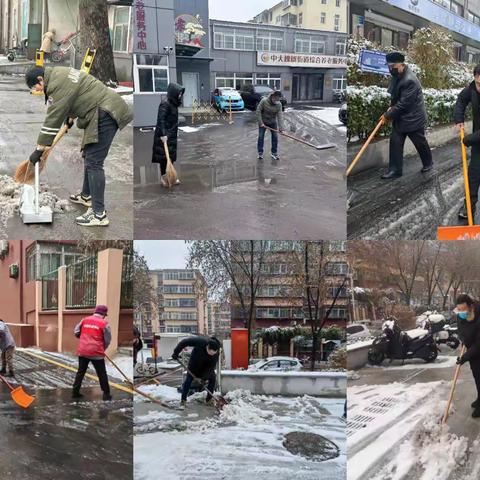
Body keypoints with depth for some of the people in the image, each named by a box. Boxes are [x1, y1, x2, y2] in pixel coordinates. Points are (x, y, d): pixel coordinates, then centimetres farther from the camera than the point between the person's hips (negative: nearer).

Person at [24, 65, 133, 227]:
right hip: (100, 112, 11)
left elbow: (53, 118, -18)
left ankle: (99, 214, -14)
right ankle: (87, 196, 38)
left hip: (105, 115, -11)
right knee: (88, 156, 21)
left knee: (93, 162, -13)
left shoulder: (57, 84, -18)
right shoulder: (58, 74, 15)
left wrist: (39, 149, -13)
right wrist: (71, 118, 48)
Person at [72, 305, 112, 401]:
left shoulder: (85, 320, 6)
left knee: (81, 372, 18)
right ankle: (106, 394, 12)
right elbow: (108, 340, -2)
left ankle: (75, 392, 20)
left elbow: (76, 332, 10)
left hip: (83, 351, 4)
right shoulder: (104, 323, -6)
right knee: (102, 374, 8)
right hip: (96, 352, -4)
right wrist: (103, 348, 16)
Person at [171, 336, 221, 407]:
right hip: (195, 363, -2)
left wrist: (203, 377, -32)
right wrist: (176, 352, -29)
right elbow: (184, 342, -32)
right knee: (189, 379, -5)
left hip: (207, 365, 2)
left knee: (212, 379, -5)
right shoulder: (200, 342, -39)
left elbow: (211, 366, -27)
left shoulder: (217, 353, -31)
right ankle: (183, 400, 3)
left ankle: (208, 399, 7)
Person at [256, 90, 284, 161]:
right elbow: (258, 111, -18)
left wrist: (280, 127, -29)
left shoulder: (279, 104, -14)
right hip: (263, 122, -3)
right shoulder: (264, 101, -22)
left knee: (275, 137, 0)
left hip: (273, 122, 3)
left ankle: (274, 153, 12)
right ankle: (260, 153, 9)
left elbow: (280, 115, -20)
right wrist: (260, 123, -21)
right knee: (261, 137, -2)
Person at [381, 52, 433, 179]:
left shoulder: (410, 80, -29)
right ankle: (395, 170, 7)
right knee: (395, 142, 2)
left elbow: (403, 104, -27)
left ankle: (428, 163, 34)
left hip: (413, 117, -8)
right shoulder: (397, 75, 0)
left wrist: (388, 115, -18)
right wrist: (391, 107, 1)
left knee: (420, 142, 12)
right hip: (400, 117, 8)